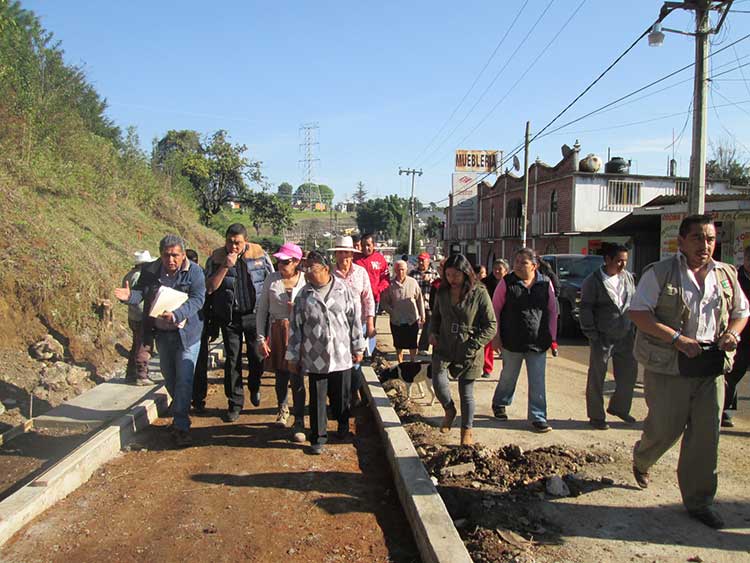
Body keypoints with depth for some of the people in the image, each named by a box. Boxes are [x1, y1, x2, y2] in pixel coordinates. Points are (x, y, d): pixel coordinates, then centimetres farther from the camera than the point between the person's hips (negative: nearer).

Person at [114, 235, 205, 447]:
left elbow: (197, 299, -21)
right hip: (161, 333, 5)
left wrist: (176, 315, -36)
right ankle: (179, 411, 43)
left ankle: (181, 426, -1)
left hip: (186, 332, -4)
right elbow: (141, 291, -2)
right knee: (169, 377, 20)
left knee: (184, 380, -7)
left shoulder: (194, 272, -12)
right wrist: (129, 296, -27)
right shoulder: (150, 270, 0)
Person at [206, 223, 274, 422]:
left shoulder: (259, 254, -3)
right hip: (230, 317, 0)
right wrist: (225, 266, -20)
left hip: (255, 315, 0)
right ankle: (235, 402, 14)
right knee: (232, 359, 4)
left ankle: (254, 387, 38)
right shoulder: (217, 257, -3)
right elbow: (209, 287, -9)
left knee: (257, 357, 9)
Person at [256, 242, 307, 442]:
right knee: (280, 375, 14)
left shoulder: (305, 280, -5)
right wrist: (261, 338, 1)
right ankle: (282, 409, 41)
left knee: (297, 377, -4)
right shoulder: (272, 280, 0)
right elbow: (262, 310, 4)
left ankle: (299, 423, 7)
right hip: (277, 332, 2)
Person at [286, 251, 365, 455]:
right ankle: (318, 438, 20)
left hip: (341, 355, 0)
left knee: (341, 396, 13)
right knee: (317, 399, 6)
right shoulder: (303, 295, -1)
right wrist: (293, 356, 3)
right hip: (315, 357, 0)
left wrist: (358, 348, 5)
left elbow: (355, 319, 3)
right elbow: (295, 326, 3)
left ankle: (343, 427, 38)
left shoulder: (343, 290, -3)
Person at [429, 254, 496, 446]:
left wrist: (473, 345, -16)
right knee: (438, 381, -16)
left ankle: (467, 430, 28)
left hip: (468, 352, -3)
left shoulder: (479, 294, -10)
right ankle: (449, 410, 17)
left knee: (466, 392, 6)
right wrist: (433, 332, 3)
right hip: (443, 347, 3)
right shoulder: (442, 292, 3)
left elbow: (491, 325, -8)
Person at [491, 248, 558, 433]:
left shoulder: (545, 283, 1)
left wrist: (552, 337, 5)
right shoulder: (507, 283, -5)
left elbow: (552, 311, 7)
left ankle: (538, 417, 11)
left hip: (538, 342, 1)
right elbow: (496, 309, -1)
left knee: (537, 382, 2)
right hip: (512, 341, -1)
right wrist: (496, 336, -4)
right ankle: (499, 404, 38)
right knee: (508, 376, 15)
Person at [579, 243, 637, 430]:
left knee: (629, 373, 12)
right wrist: (592, 335, -11)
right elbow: (586, 309, -8)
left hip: (625, 336, 6)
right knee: (597, 379, 2)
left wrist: (634, 329, 12)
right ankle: (596, 416, 15)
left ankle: (619, 407, 33)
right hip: (603, 338, -5)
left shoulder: (628, 277, 8)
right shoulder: (593, 281, -8)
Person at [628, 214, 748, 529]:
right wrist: (677, 339, -20)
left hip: (712, 368, 5)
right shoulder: (660, 273, -6)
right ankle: (640, 460, 38)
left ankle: (698, 501, 19)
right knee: (665, 428, 3)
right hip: (668, 367, -4)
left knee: (707, 435, 5)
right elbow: (637, 312, -12)